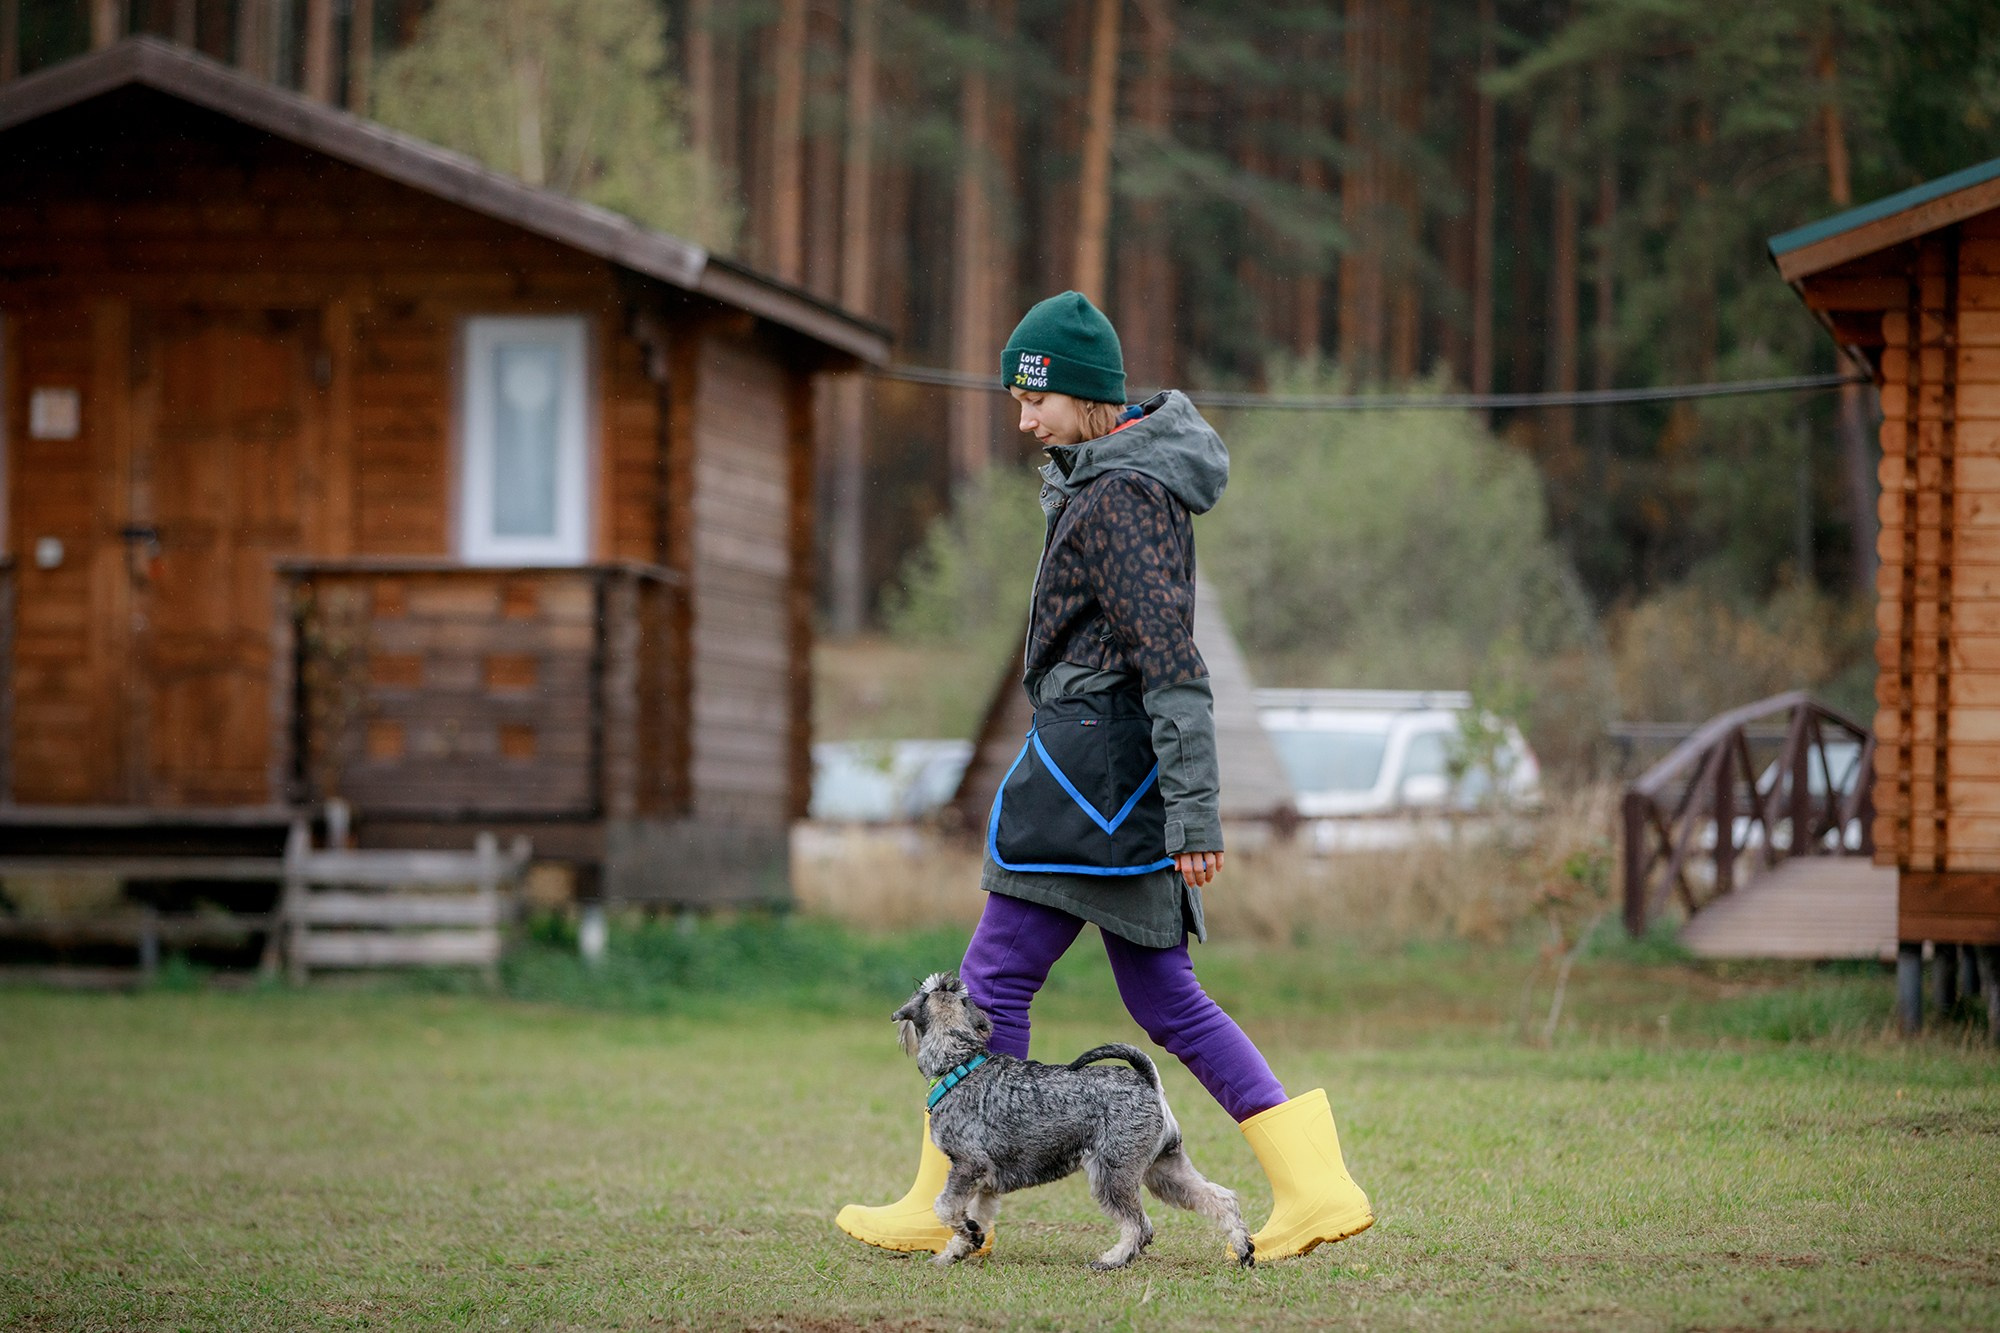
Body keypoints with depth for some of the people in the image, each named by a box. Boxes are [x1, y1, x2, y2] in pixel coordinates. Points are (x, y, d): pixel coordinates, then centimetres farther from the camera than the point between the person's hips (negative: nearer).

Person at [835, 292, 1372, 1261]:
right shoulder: (1102, 477, 17)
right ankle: (1316, 1188, 4)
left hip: (1092, 759, -10)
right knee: (1163, 997, 9)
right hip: (1123, 773, 10)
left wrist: (1195, 808, -23)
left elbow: (1171, 661, -20)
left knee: (994, 979, -3)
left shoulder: (1120, 496, -14)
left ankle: (943, 1208, 3)